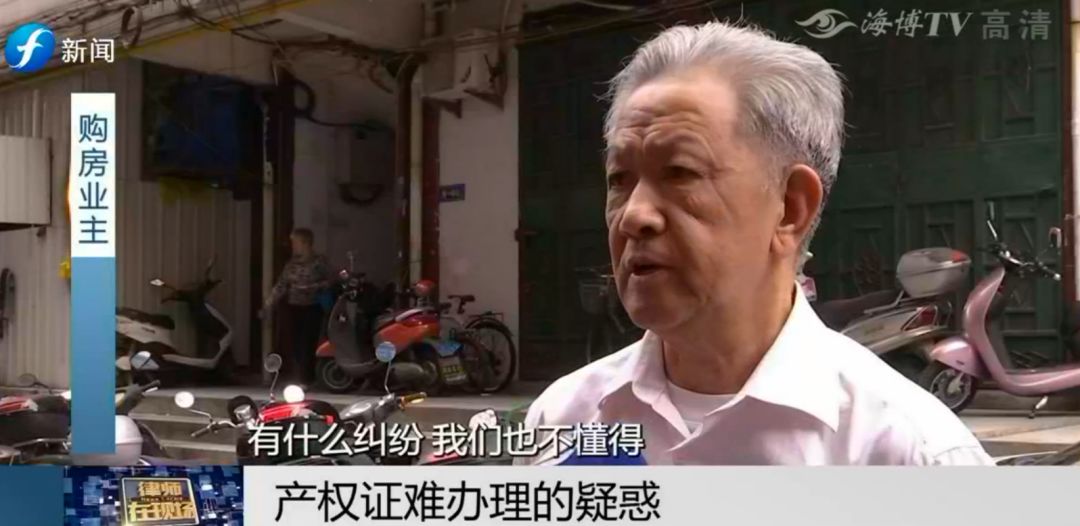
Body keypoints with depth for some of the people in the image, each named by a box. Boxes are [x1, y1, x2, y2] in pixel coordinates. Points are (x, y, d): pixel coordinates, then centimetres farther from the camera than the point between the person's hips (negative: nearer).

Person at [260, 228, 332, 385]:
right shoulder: (292, 263, 9)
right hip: (295, 308, 5)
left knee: (308, 345, -8)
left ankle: (305, 380, -2)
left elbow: (328, 282, -6)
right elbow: (280, 286, 7)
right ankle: (297, 379, 12)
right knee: (296, 345, 5)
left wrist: (312, 287, -21)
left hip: (312, 309, -5)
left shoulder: (319, 261, -5)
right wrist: (267, 307, 2)